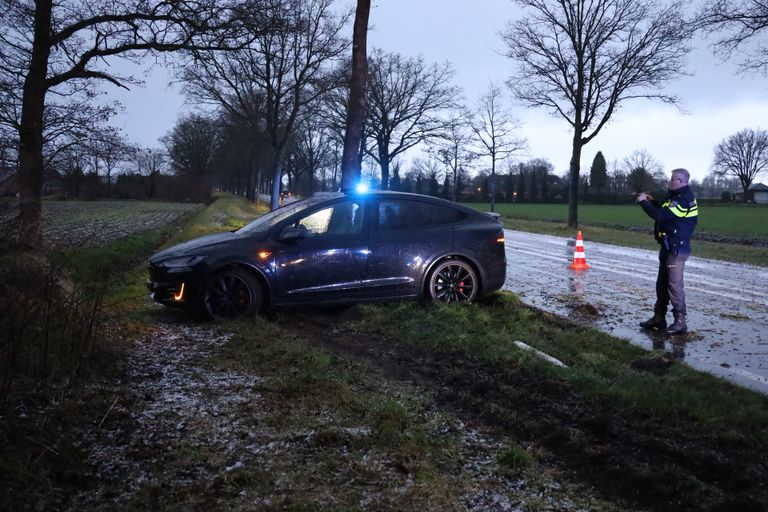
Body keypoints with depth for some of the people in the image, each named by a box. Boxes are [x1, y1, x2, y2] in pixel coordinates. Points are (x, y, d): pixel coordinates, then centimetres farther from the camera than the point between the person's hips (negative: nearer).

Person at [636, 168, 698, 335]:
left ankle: (680, 322, -4)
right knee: (662, 283, 14)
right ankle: (659, 317, 22)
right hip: (669, 247, 11)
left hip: (677, 249, -11)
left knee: (675, 284, -8)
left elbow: (659, 215, -24)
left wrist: (643, 202, -12)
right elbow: (665, 211, 24)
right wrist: (652, 201, 12)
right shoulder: (678, 197, 15)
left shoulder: (684, 200, -19)